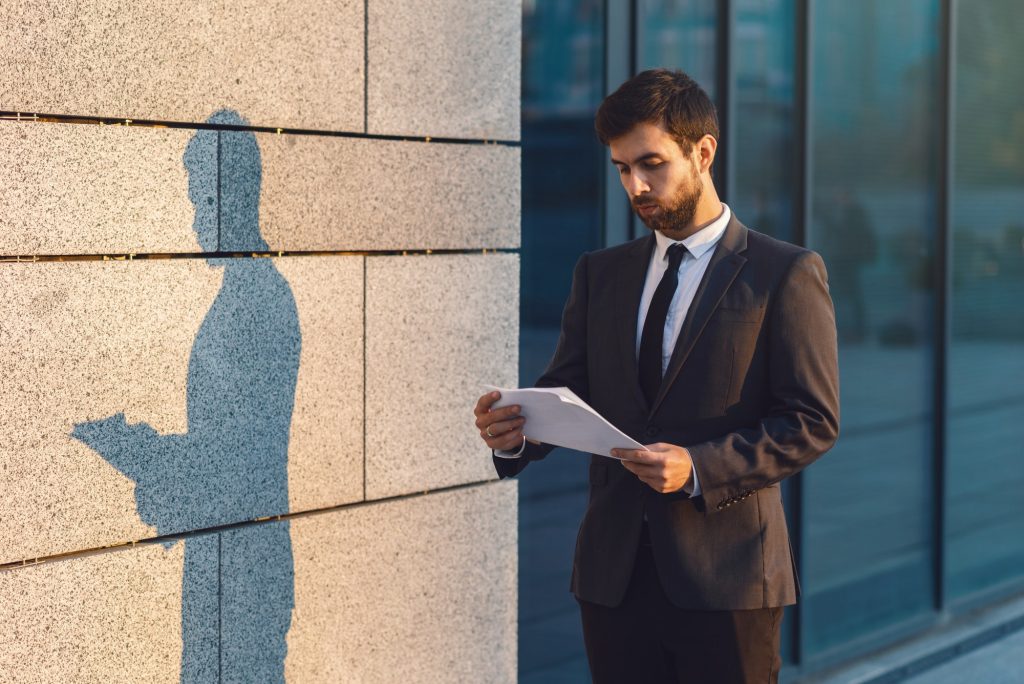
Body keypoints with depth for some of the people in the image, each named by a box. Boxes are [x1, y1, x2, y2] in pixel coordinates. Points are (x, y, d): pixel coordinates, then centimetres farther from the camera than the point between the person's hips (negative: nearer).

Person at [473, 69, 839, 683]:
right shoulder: (601, 273, 14)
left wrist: (699, 469, -20)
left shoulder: (786, 273, -3)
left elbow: (813, 420, -8)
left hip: (724, 572, -4)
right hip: (614, 572, 4)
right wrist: (516, 432, -12)